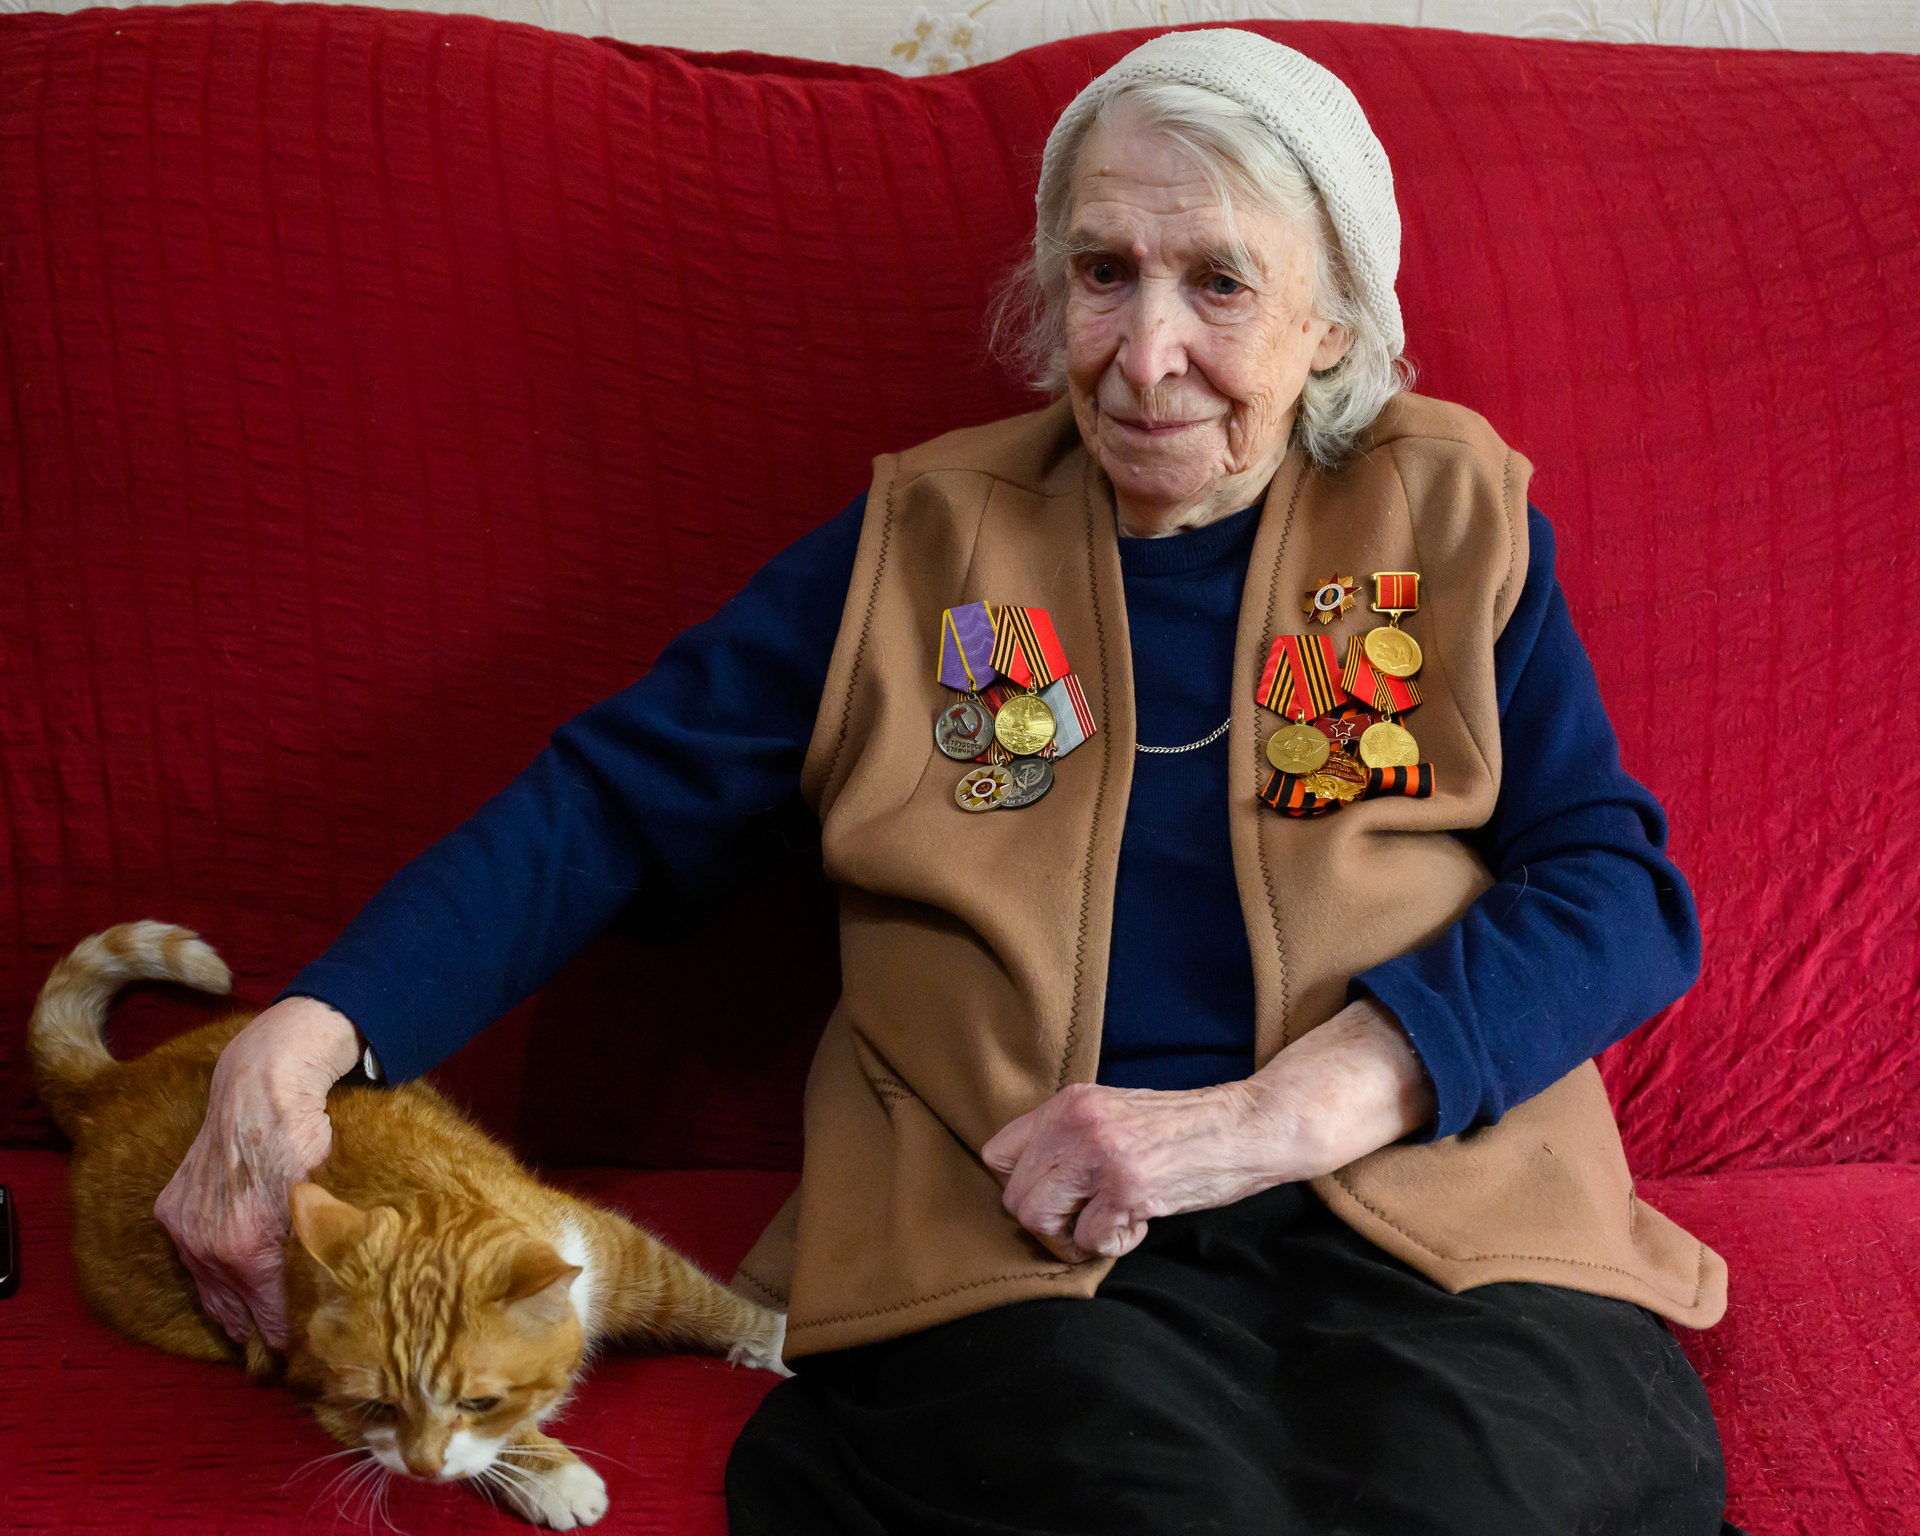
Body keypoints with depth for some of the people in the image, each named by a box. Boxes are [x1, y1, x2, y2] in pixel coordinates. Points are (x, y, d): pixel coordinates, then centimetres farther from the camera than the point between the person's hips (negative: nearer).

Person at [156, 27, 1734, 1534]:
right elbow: (613, 801, 13)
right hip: (1022, 1247, 0)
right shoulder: (927, 539, 16)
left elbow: (1622, 888, 4)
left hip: (1438, 1216, 1)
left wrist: (1262, 1117, -11)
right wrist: (305, 1037, -4)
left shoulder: (1454, 517, 14)